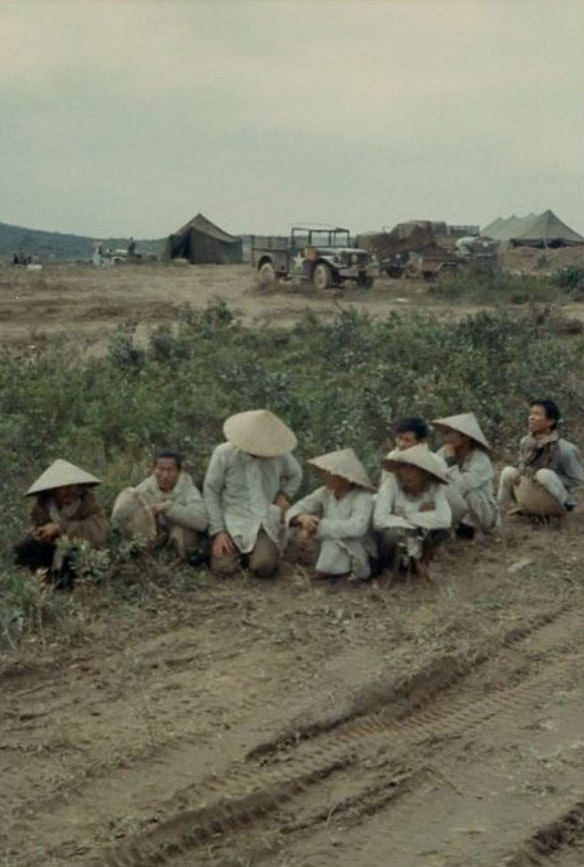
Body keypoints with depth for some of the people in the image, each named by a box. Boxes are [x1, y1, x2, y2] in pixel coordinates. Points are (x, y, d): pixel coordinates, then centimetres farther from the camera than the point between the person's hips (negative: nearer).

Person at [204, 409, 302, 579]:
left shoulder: (280, 455, -2)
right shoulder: (224, 453, -8)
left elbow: (295, 475, 20)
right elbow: (210, 492, -2)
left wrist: (284, 495, -1)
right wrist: (218, 531, -9)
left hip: (265, 524, 0)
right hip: (232, 521, 0)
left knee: (264, 567, -25)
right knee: (223, 568, -21)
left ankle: (264, 551, 12)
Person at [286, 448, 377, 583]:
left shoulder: (363, 497, -21)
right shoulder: (325, 493, -4)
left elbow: (357, 527, -40)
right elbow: (294, 511, -10)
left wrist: (319, 526, -37)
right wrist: (303, 518, -35)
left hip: (359, 559, -6)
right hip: (332, 554, 6)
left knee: (333, 539, -32)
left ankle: (321, 576, -6)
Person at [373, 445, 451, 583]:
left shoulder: (435, 487, -15)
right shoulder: (391, 483, -22)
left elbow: (445, 519, -29)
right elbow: (379, 520, -33)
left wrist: (407, 516, -27)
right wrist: (423, 517, -28)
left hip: (420, 541, 3)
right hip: (393, 541, -3)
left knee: (441, 528, -23)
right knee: (394, 532, -34)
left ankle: (421, 562, 4)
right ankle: (389, 569, -3)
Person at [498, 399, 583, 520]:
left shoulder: (564, 449, -21)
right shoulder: (525, 442, -3)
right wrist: (518, 473, -9)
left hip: (557, 505, -6)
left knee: (544, 474, -32)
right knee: (508, 471, -11)